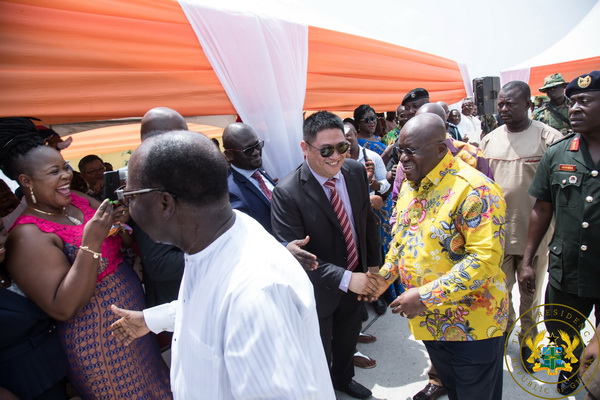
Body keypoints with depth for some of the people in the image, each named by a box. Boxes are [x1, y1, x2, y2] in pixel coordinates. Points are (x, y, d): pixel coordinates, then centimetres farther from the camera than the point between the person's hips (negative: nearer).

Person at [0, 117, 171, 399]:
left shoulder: (78, 201, -1)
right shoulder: (28, 236, -21)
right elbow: (62, 308, -26)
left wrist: (121, 217, -15)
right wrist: (91, 241, -33)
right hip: (98, 341, -7)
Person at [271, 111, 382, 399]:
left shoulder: (356, 172, -10)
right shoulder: (287, 193, -28)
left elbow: (368, 221, 3)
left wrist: (373, 264, 4)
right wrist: (344, 279, -34)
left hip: (356, 277, 6)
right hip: (319, 289, -5)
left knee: (348, 339, 30)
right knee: (320, 353, 19)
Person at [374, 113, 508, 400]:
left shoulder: (474, 189, -23)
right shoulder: (409, 186, 2)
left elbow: (486, 257, -27)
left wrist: (426, 296, -27)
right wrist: (384, 277, 2)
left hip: (472, 325, -6)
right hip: (429, 321, 7)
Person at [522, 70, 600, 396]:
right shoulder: (557, 154, -2)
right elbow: (542, 209, 3)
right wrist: (527, 261, 3)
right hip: (565, 271, 2)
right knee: (560, 336, 21)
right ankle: (571, 369, 50)